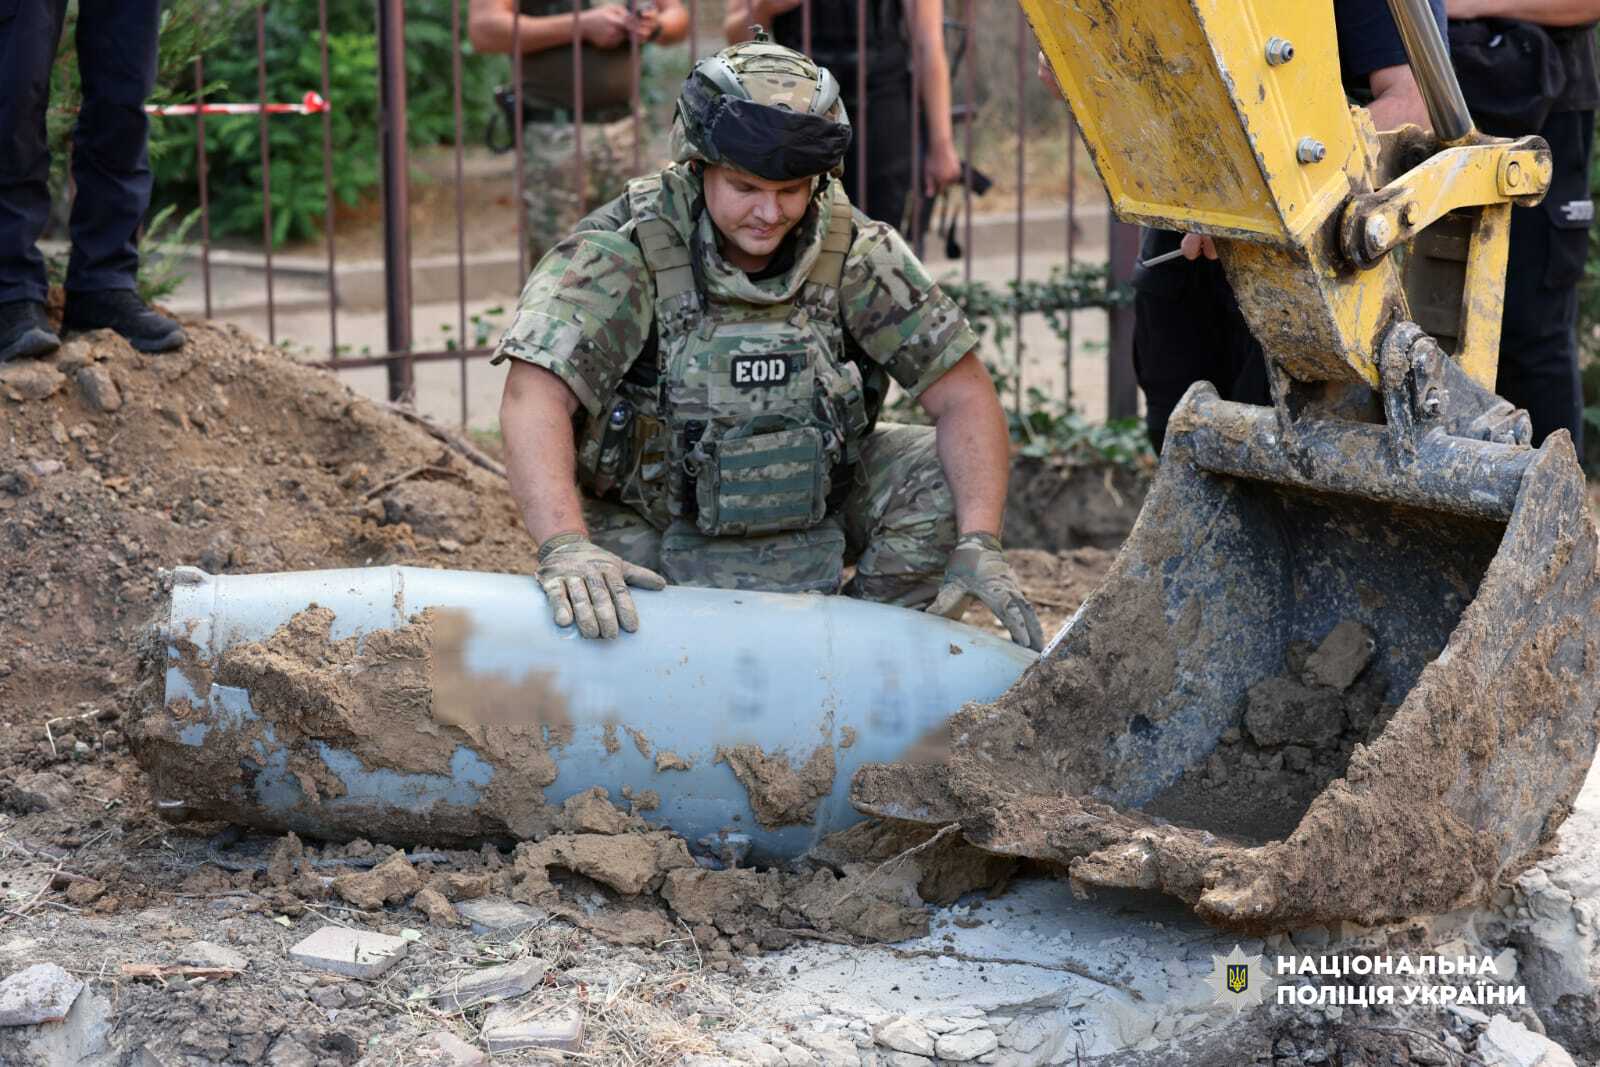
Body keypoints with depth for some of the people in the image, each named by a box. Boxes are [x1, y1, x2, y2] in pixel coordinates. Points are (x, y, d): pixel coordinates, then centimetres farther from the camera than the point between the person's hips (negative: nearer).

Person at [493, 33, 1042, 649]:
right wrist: (565, 547, -48)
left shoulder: (852, 251, -12)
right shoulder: (627, 250, -22)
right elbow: (533, 398, -33)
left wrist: (979, 545, -26)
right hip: (653, 535, -3)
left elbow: (963, 395, -13)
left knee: (942, 474, -18)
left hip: (810, 515, 4)